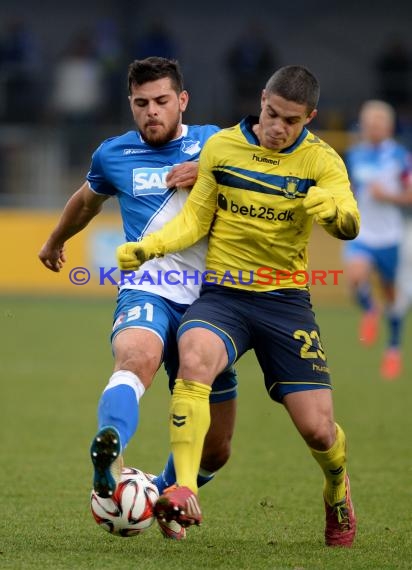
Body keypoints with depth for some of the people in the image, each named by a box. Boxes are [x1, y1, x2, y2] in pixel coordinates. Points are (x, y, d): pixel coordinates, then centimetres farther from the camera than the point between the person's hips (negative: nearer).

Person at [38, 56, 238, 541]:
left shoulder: (213, 143, 8)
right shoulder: (114, 155, 11)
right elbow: (88, 199, 32)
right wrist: (55, 241, 50)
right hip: (146, 294, -2)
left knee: (213, 451, 8)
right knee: (137, 357, -40)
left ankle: (166, 493, 40)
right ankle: (109, 460, -67)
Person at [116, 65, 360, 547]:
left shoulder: (320, 160, -3)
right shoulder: (221, 147, 1)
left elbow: (349, 226, -17)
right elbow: (195, 219, 8)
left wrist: (334, 210, -41)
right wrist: (148, 247, -10)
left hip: (286, 299, 0)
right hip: (222, 294, 0)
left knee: (317, 429, -4)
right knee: (194, 360, -34)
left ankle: (337, 491, 33)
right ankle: (184, 494, -38)